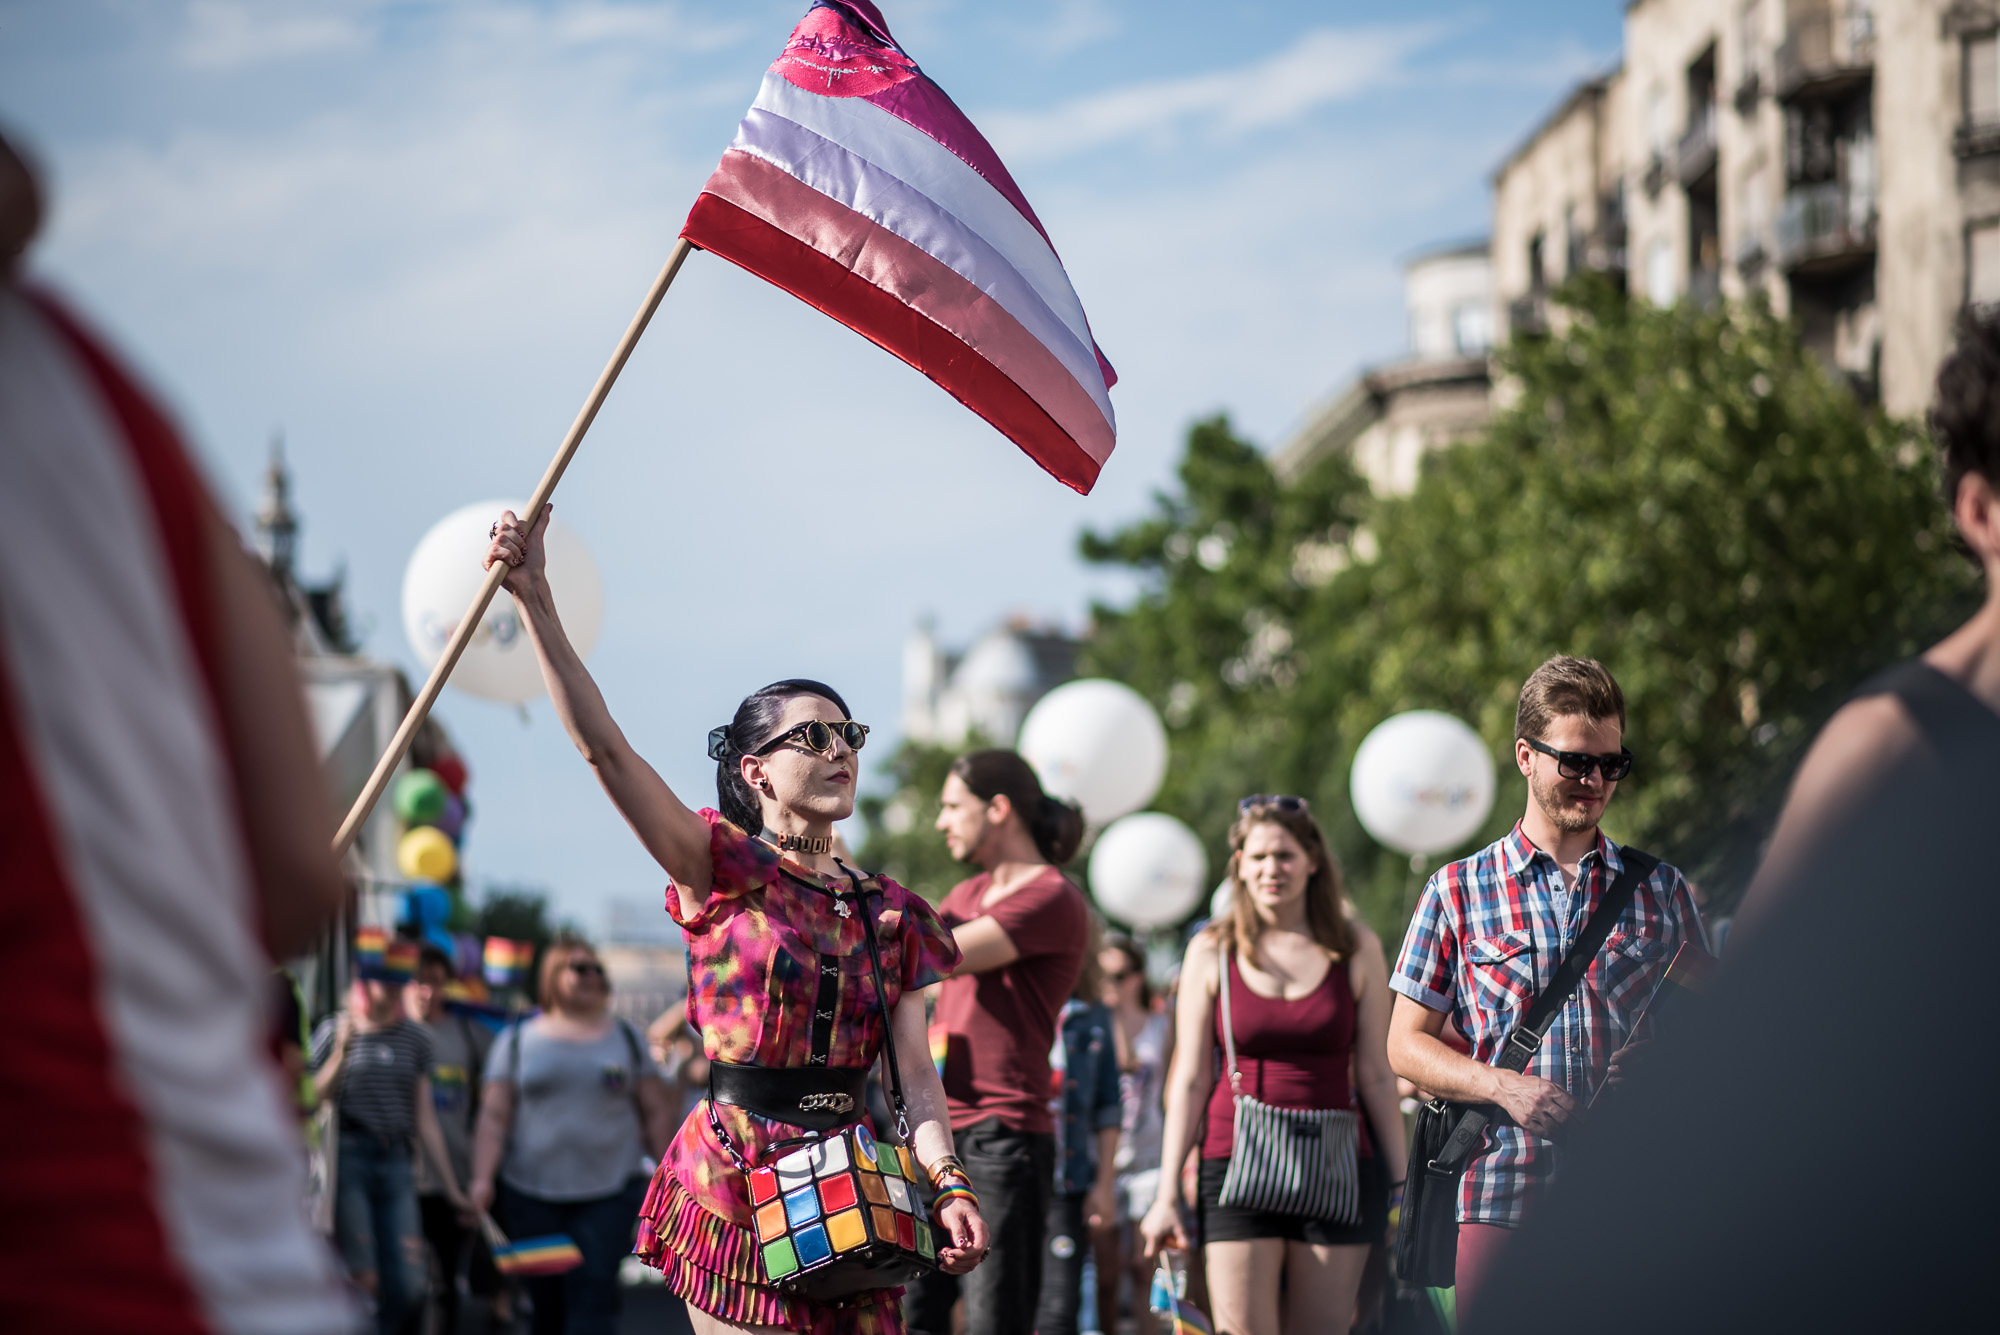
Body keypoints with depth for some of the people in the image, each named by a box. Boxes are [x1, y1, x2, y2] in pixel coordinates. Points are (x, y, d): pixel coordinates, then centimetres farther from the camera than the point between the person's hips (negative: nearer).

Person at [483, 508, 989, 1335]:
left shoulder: (887, 914, 12)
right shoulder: (723, 871, 1)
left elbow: (915, 1072, 6)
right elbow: (604, 748, -11)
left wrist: (948, 1183, -12)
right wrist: (535, 601, -19)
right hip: (736, 1173, -4)